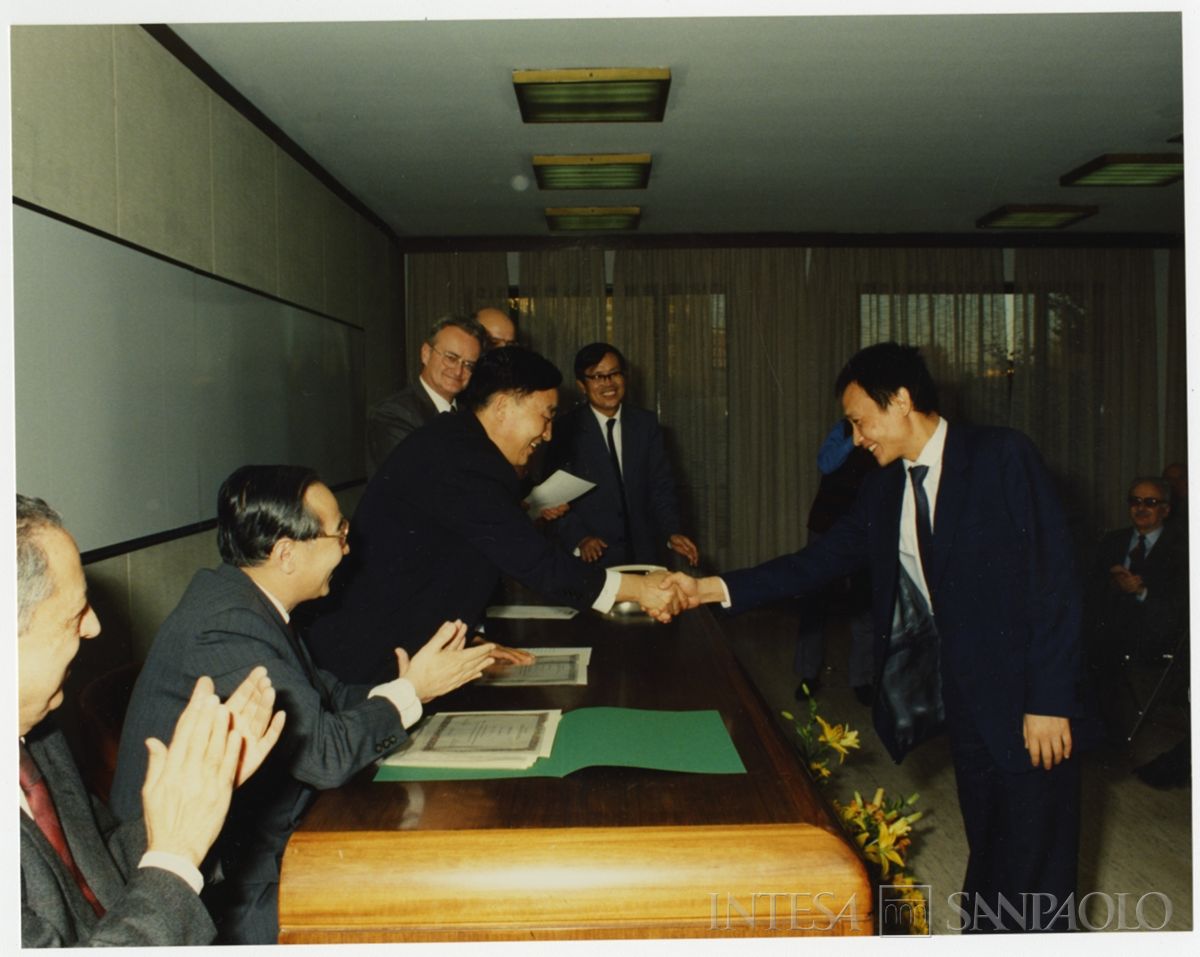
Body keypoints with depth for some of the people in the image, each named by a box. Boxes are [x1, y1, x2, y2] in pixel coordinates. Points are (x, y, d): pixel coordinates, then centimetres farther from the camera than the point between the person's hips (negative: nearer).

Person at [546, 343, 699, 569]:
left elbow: (660, 485, 4)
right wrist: (578, 538, -21)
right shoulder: (567, 430, -6)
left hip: (643, 552, 3)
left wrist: (672, 532, -10)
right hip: (592, 556, -3)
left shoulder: (646, 423, 4)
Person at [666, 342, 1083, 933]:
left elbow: (1054, 580, -14)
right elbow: (821, 560, 7)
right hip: (965, 703, 5)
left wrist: (1049, 701, -16)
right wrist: (717, 588, -1)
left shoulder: (1002, 458, -11)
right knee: (988, 857, 16)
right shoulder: (883, 491, 8)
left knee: (1034, 877, 2)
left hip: (1027, 706, -5)